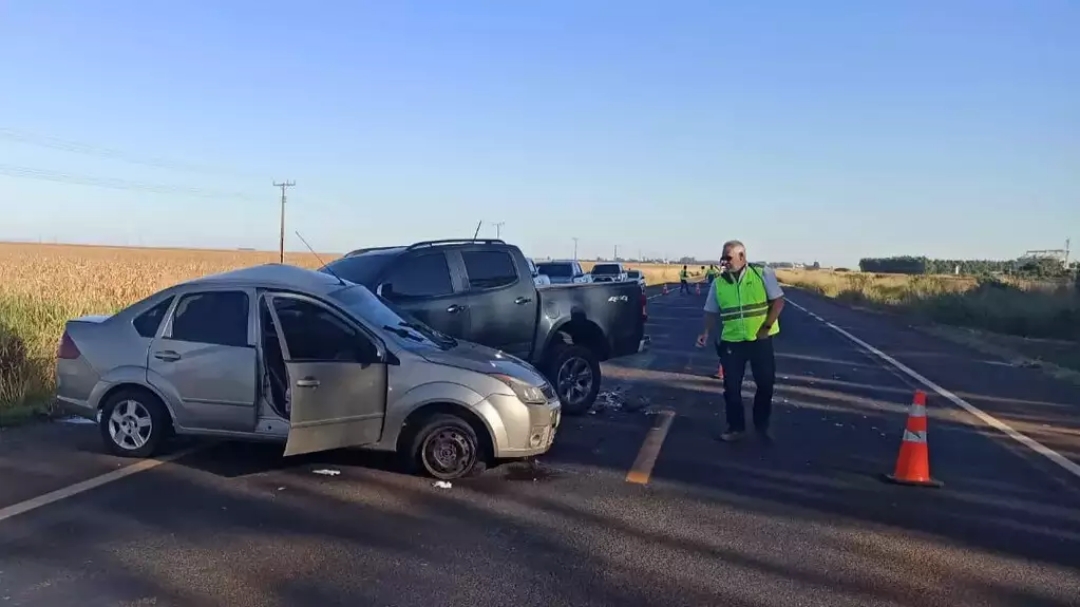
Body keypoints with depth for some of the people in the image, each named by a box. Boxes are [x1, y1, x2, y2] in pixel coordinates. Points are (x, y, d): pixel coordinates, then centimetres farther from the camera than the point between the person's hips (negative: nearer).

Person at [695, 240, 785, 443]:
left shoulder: (763, 274, -6)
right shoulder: (718, 283, 0)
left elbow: (778, 301, -4)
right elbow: (712, 312, 6)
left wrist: (766, 327, -10)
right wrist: (706, 332, -9)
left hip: (760, 340, -1)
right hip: (731, 342, 1)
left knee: (766, 383, 9)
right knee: (732, 386, 4)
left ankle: (762, 425, 27)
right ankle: (736, 427, 20)